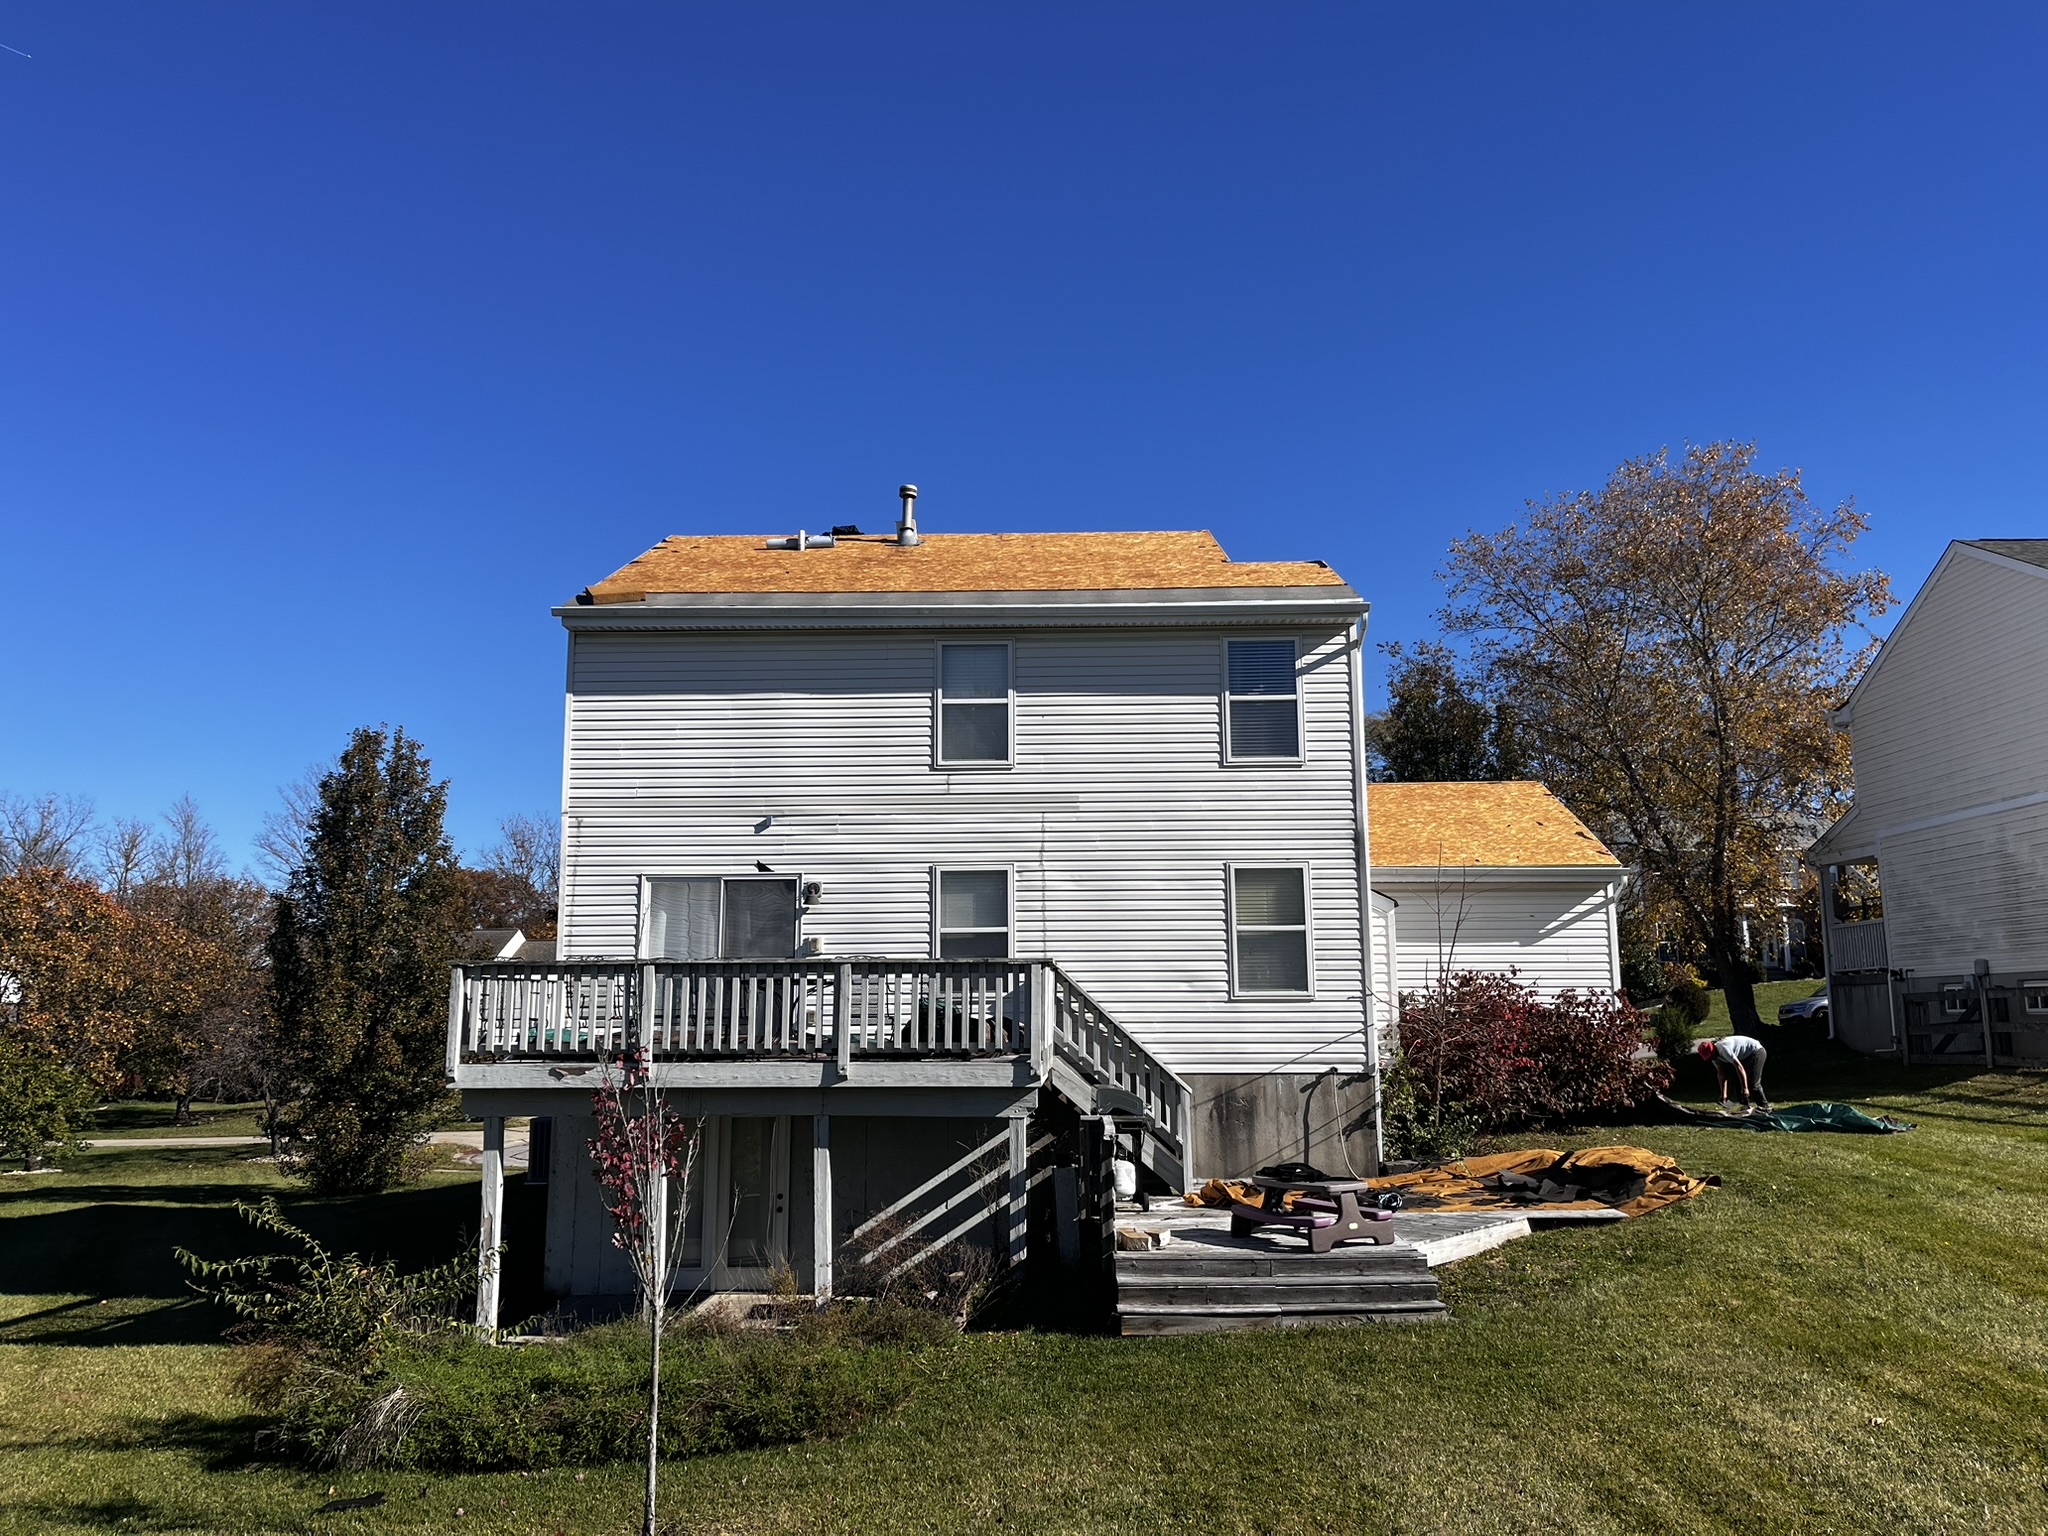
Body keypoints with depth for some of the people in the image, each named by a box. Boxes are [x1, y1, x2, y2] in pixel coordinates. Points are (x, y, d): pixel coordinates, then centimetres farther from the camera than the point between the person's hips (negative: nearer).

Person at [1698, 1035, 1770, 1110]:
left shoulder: (1723, 1048, -32)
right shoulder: (1715, 1056, -2)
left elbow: (1739, 1067, -34)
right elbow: (1721, 1075, -1)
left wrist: (1745, 1089, -34)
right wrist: (1723, 1096, -6)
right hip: (1746, 1056, 10)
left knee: (1752, 1084, -14)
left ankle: (1764, 1106, -3)